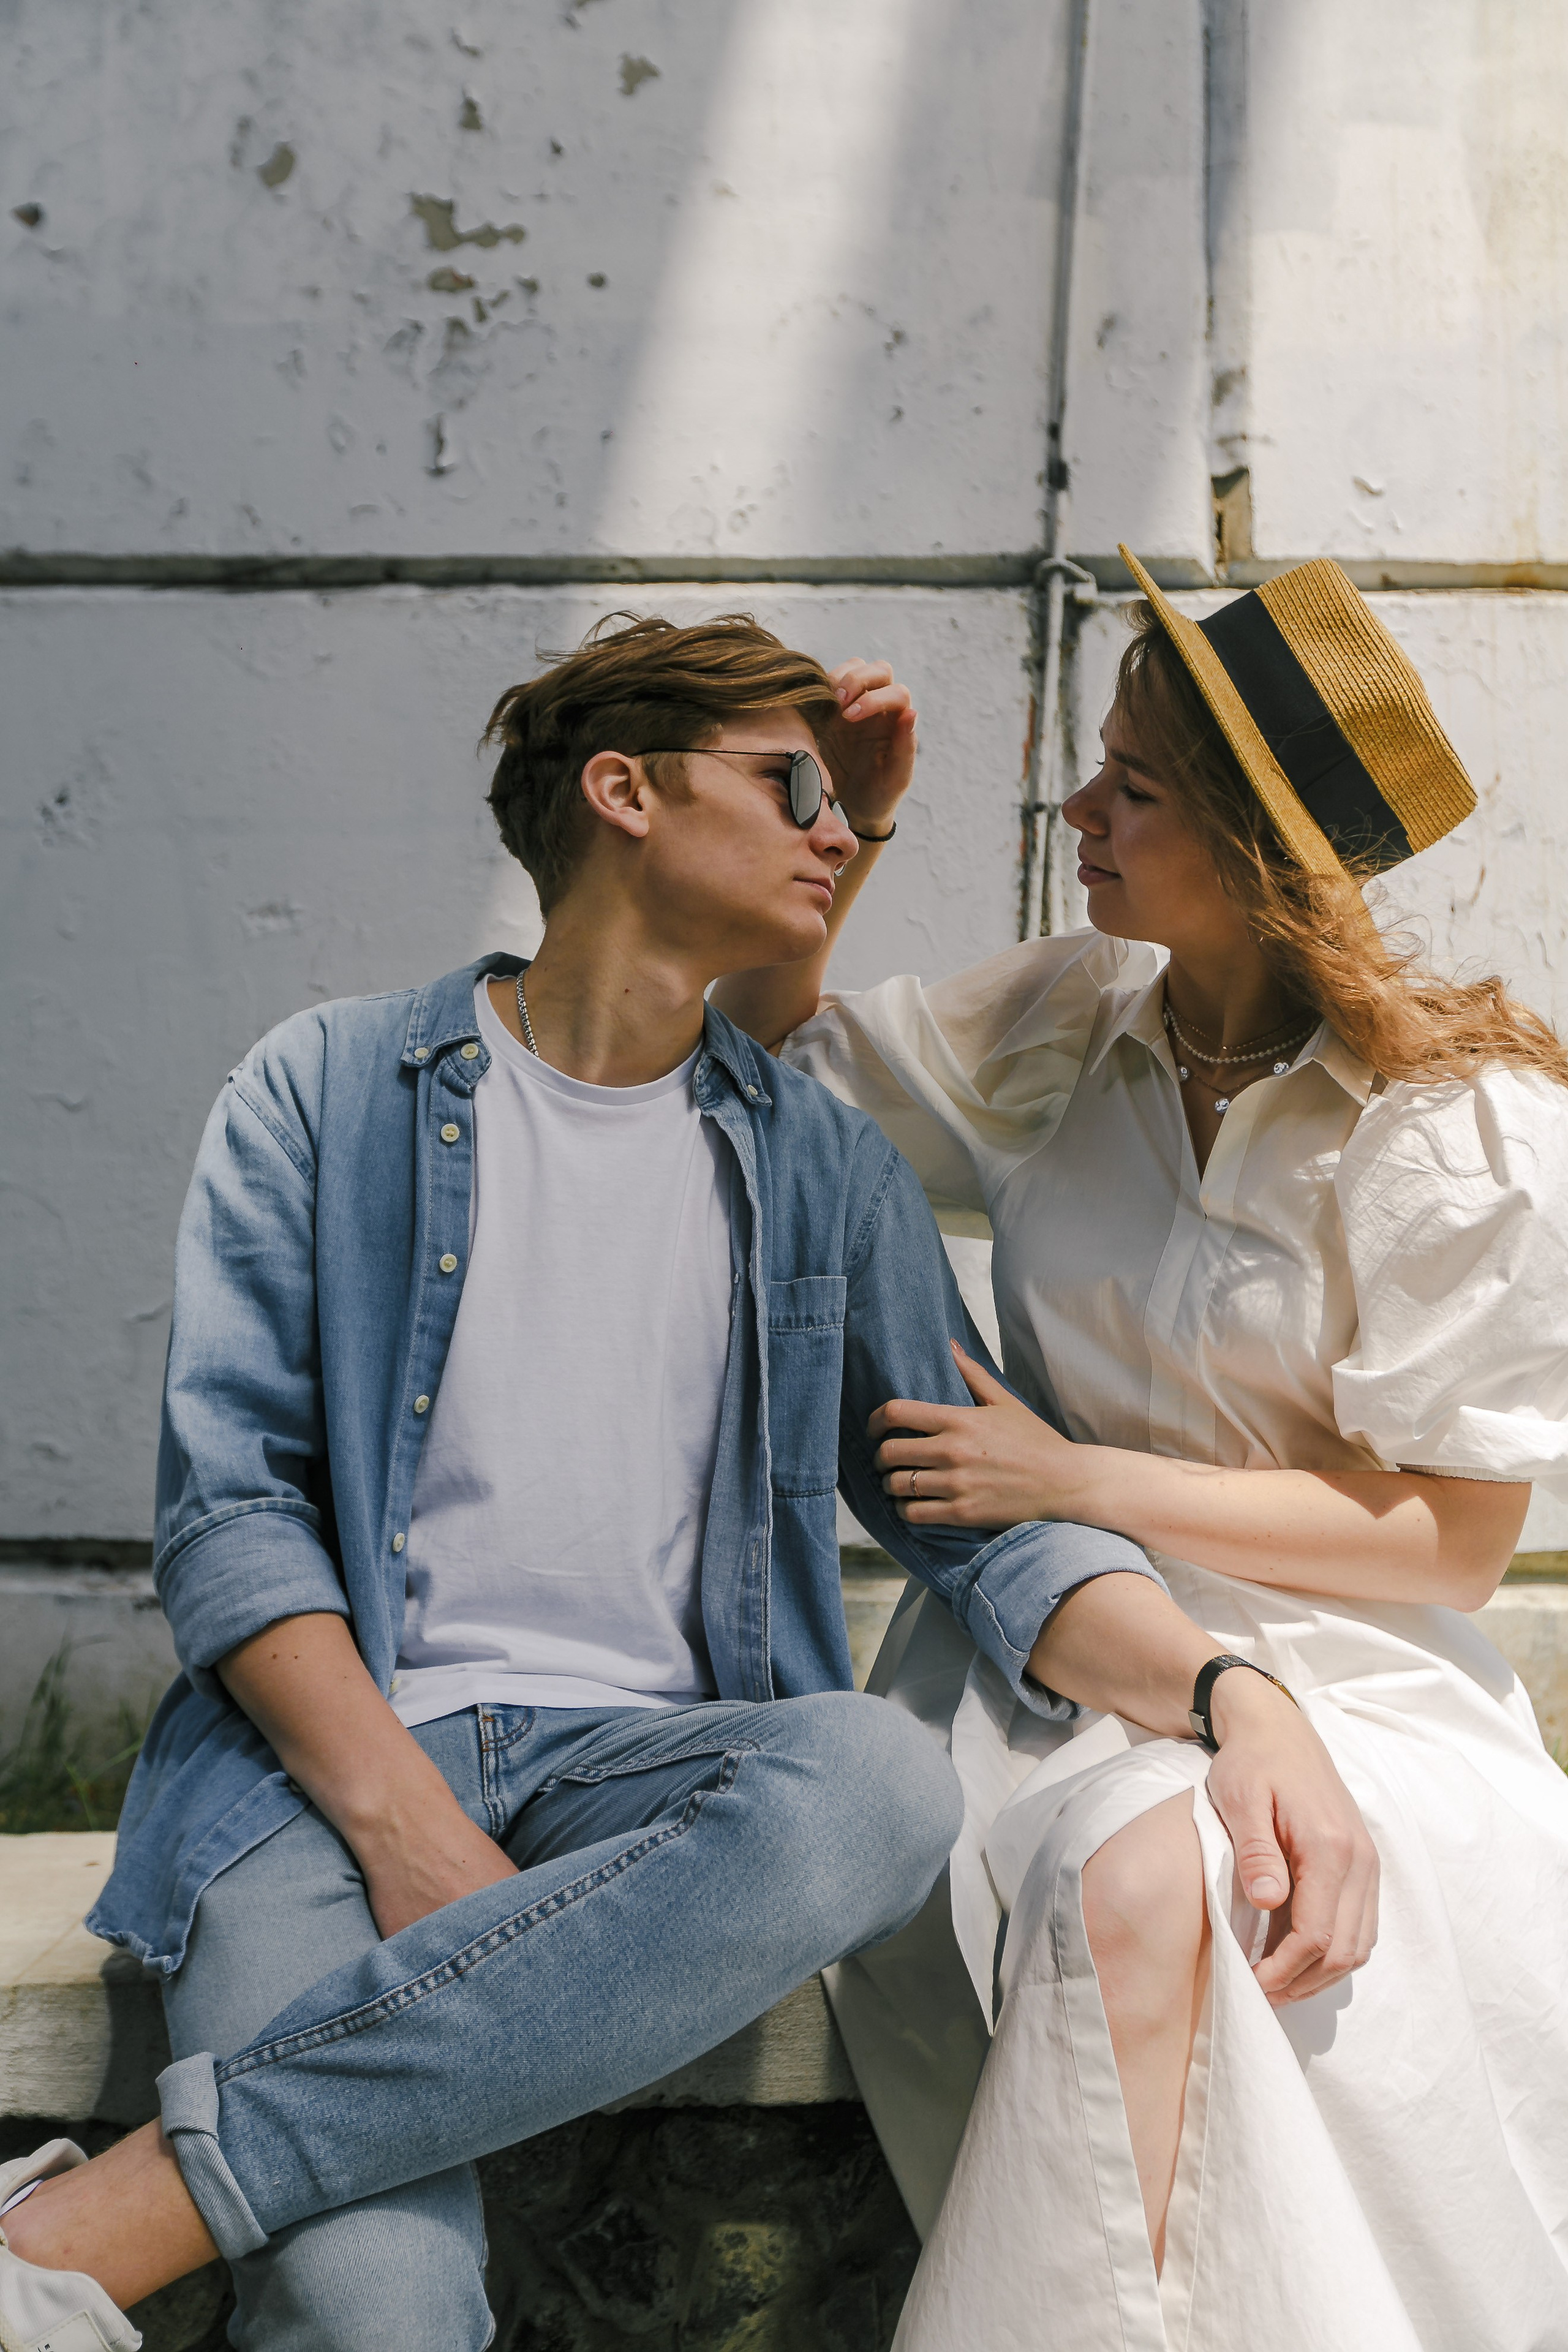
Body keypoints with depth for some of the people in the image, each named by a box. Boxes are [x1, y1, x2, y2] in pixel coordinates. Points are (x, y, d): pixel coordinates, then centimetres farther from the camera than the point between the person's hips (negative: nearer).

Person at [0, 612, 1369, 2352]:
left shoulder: (824, 1168, 15)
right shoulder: (326, 1094, 6)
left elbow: (985, 1519, 9)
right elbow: (229, 1504, -1)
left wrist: (1231, 1687, -11)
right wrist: (402, 1821, -17)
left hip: (655, 1766, 4)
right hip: (334, 1751, -4)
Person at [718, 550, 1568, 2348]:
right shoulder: (1060, 1024, 5)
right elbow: (785, 1049, 20)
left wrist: (1079, 1478, -12)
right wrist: (841, 846, 2)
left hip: (1334, 1672, -2)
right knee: (1134, 1882, -30)